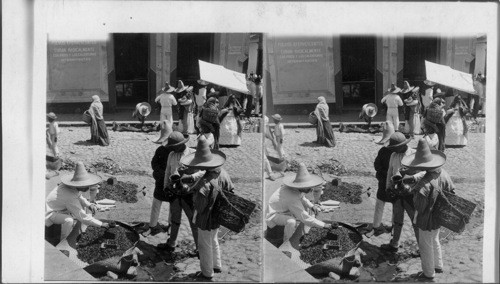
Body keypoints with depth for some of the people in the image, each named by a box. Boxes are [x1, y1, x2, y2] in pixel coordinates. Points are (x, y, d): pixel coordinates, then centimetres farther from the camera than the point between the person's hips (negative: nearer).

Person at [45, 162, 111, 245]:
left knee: (83, 204, 8)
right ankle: (63, 241, -12)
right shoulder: (71, 198, -35)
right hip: (50, 213, -10)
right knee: (69, 220, -37)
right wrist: (101, 224, -24)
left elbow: (80, 197, 12)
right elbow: (83, 217, -31)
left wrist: (89, 205, -8)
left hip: (60, 209, 10)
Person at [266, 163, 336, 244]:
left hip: (283, 211, 10)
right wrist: (324, 225, -26)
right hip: (273, 215, -10)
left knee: (305, 204, 11)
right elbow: (305, 218, -31)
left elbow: (302, 198, 13)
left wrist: (312, 206, -6)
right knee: (292, 221, -37)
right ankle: (286, 242, -12)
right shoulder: (292, 198, -35)